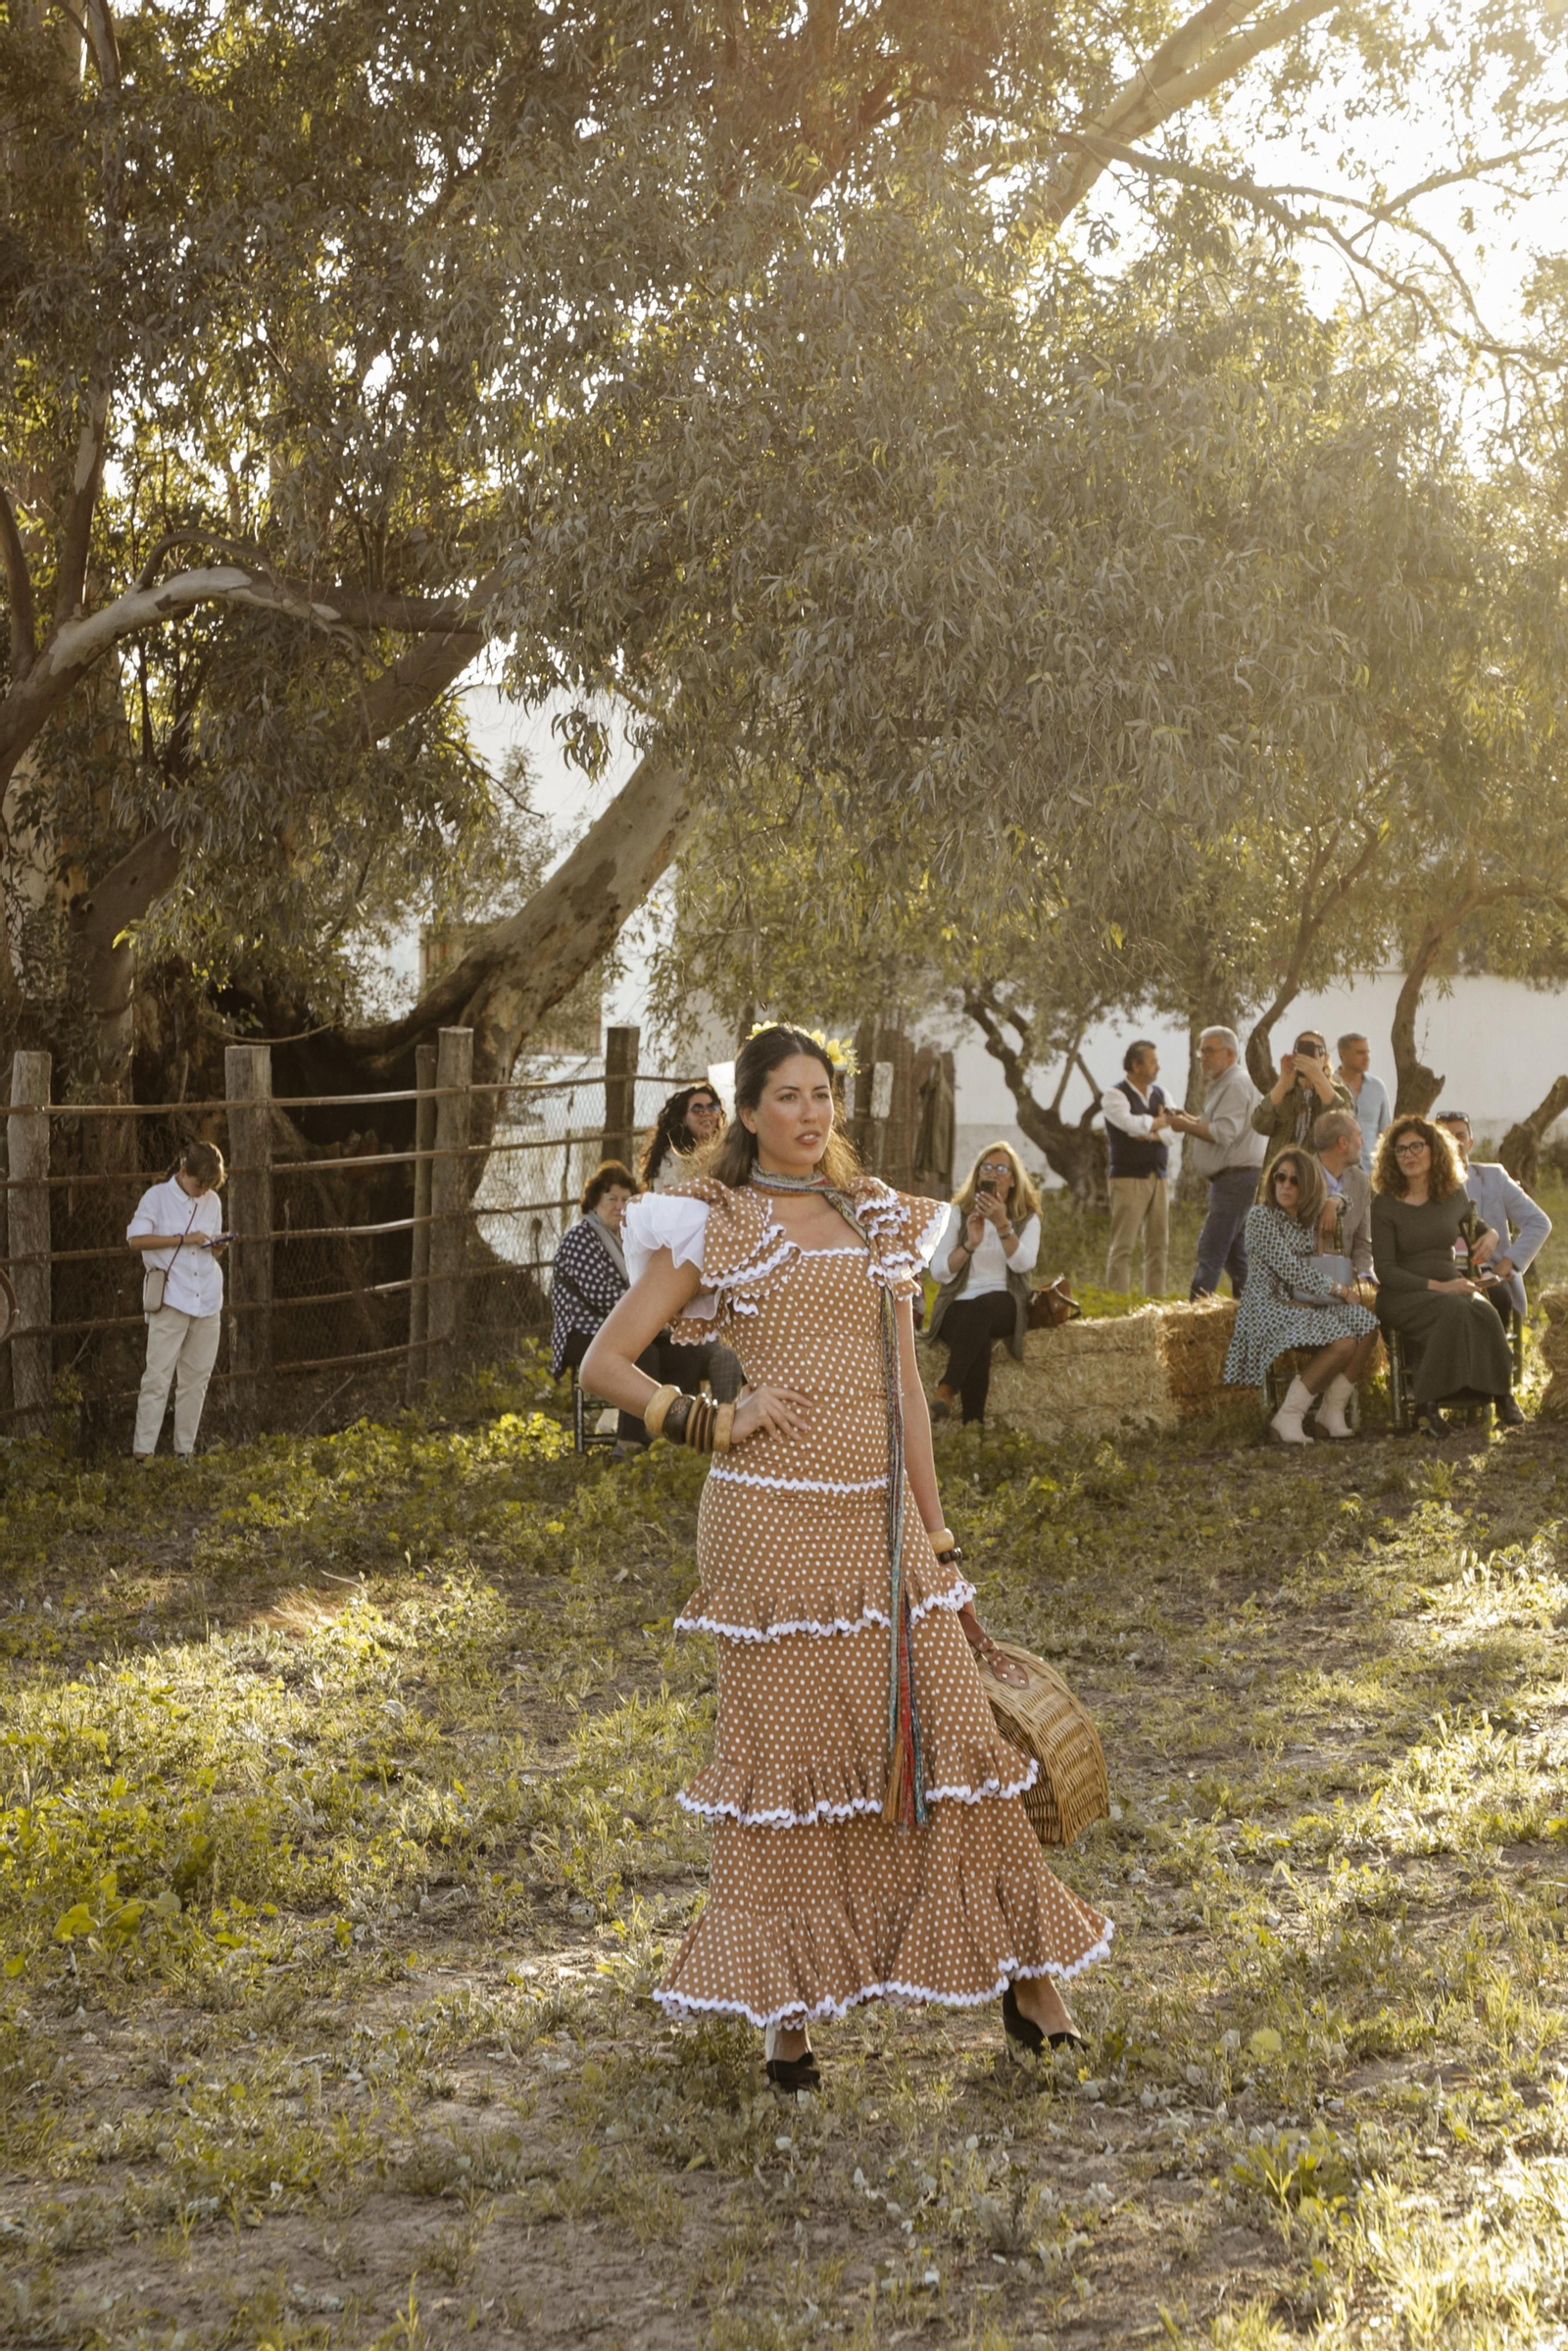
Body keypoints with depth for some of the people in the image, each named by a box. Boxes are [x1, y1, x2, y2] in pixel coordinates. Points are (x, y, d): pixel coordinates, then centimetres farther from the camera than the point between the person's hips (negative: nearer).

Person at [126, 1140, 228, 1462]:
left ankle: (185, 1450, 12)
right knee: (158, 1375, -9)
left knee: (197, 1376, 6)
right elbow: (136, 1238, -12)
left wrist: (217, 1247, -2)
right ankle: (143, 1451, -8)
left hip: (207, 1299, 6)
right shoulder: (157, 1197, -2)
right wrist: (184, 1239, -16)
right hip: (169, 1299, -6)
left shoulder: (211, 1201, 14)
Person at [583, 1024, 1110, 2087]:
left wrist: (941, 1545, 14)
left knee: (949, 1730, 2)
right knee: (782, 1745, 1)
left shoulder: (877, 1221, 15)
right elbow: (605, 1363, 3)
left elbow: (905, 1389, 15)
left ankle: (1024, 1976, 12)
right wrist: (714, 1422, -8)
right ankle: (786, 2007, 12)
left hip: (880, 1517, 4)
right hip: (773, 1512, -4)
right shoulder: (713, 1227, 3)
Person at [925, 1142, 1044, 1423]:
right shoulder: (959, 1213, 11)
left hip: (1005, 1305, 0)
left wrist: (1002, 1224, -23)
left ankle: (947, 1389, -47)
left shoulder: (1027, 1219, 11)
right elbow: (939, 1271, 0)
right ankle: (973, 1424, -42)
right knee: (978, 1342, -36)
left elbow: (1023, 1263, -11)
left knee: (981, 1308, -39)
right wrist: (970, 1244, -16)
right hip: (959, 1306, 0)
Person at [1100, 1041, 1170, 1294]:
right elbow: (1132, 1123, -20)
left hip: (1158, 1177, 6)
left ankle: (1155, 1300, 12)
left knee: (1158, 1244, 6)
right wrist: (1159, 1122, -6)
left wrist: (1148, 1132, -15)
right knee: (1122, 1246, -7)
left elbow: (1169, 1131, 2)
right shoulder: (1115, 1095, -4)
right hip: (1129, 1178, -6)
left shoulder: (1159, 1094, 14)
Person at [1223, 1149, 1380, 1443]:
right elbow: (1290, 1269, -14)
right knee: (1343, 1343, -29)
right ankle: (1288, 1417, -24)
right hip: (1270, 1306, -8)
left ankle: (1332, 1412, -12)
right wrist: (1335, 1289, -8)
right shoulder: (1261, 1217, -9)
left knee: (1367, 1329, -16)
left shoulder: (1308, 1219, 13)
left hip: (1303, 1302, 8)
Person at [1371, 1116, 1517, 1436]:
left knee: (1483, 1311, -32)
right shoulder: (1384, 1204, -4)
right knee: (1454, 1310, -36)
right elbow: (1385, 1269, -9)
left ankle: (1500, 1396, -24)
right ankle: (1427, 1404, -33)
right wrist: (1437, 1287, -20)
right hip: (1403, 1294, -3)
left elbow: (1473, 1227, 30)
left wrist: (1490, 1237, 4)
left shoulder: (1454, 1194, 9)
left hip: (1451, 1284, 4)